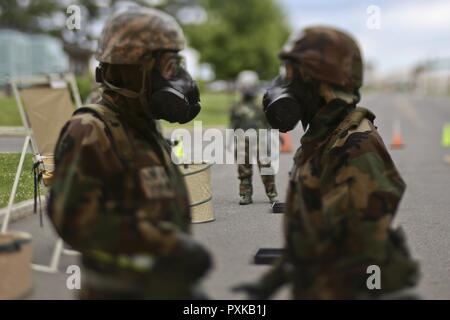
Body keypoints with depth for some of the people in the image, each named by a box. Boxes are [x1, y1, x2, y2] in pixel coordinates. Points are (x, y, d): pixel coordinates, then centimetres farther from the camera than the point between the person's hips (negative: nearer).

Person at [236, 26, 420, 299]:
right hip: (314, 289, 8)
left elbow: (365, 253, -24)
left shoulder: (357, 149, -22)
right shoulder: (319, 139, 8)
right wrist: (273, 280, 16)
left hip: (348, 291, -8)